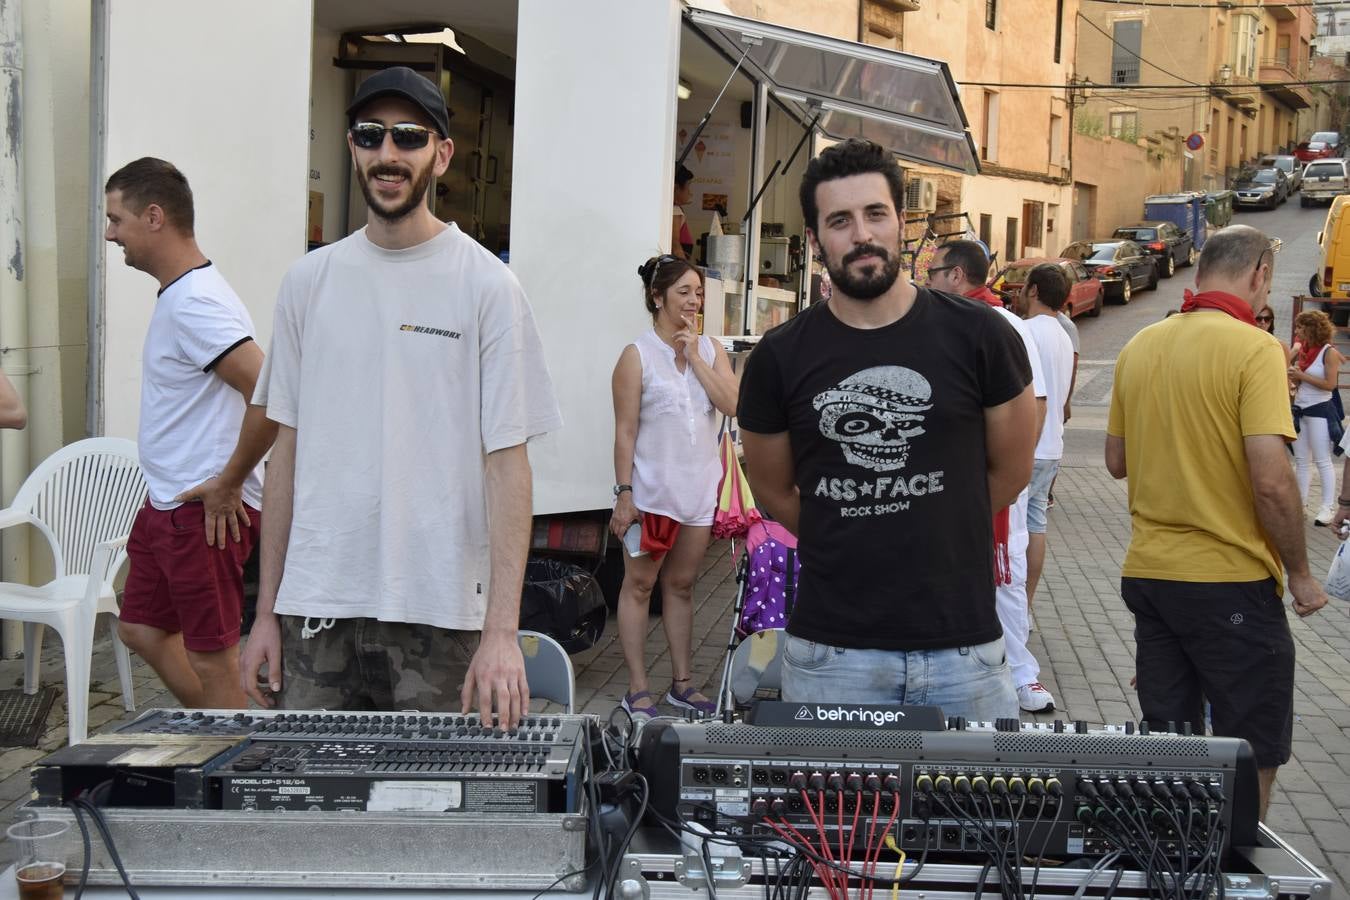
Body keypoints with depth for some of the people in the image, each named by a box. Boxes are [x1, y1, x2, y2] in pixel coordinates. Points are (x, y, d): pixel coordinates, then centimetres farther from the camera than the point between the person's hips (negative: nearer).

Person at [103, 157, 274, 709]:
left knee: (211, 659, 0)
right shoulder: (179, 294, 13)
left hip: (206, 511, -11)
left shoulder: (194, 302, -20)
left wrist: (228, 484, -20)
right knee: (141, 628, 21)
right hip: (167, 504, 11)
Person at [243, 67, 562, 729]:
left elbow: (507, 459, -8)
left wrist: (501, 628, -15)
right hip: (315, 603, 3)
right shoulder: (308, 281, 7)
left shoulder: (487, 286, -4)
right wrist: (265, 611, 8)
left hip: (440, 612, -3)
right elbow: (289, 447, 9)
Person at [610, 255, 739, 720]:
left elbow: (733, 406, -8)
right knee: (639, 585, 3)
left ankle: (682, 682, 23)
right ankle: (637, 689, 11)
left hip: (699, 490, 5)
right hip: (651, 490, -4)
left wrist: (695, 358, -11)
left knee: (681, 585, 14)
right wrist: (624, 495, -14)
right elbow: (625, 431, -9)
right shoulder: (638, 356, -7)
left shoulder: (711, 350, 6)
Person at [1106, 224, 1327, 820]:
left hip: (1146, 571, 7)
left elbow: (1116, 461, 14)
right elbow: (1271, 481, -20)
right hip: (1230, 580, -6)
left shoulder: (1140, 347, 6)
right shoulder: (1253, 349, -14)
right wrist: (1300, 572, -7)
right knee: (1254, 757, 9)